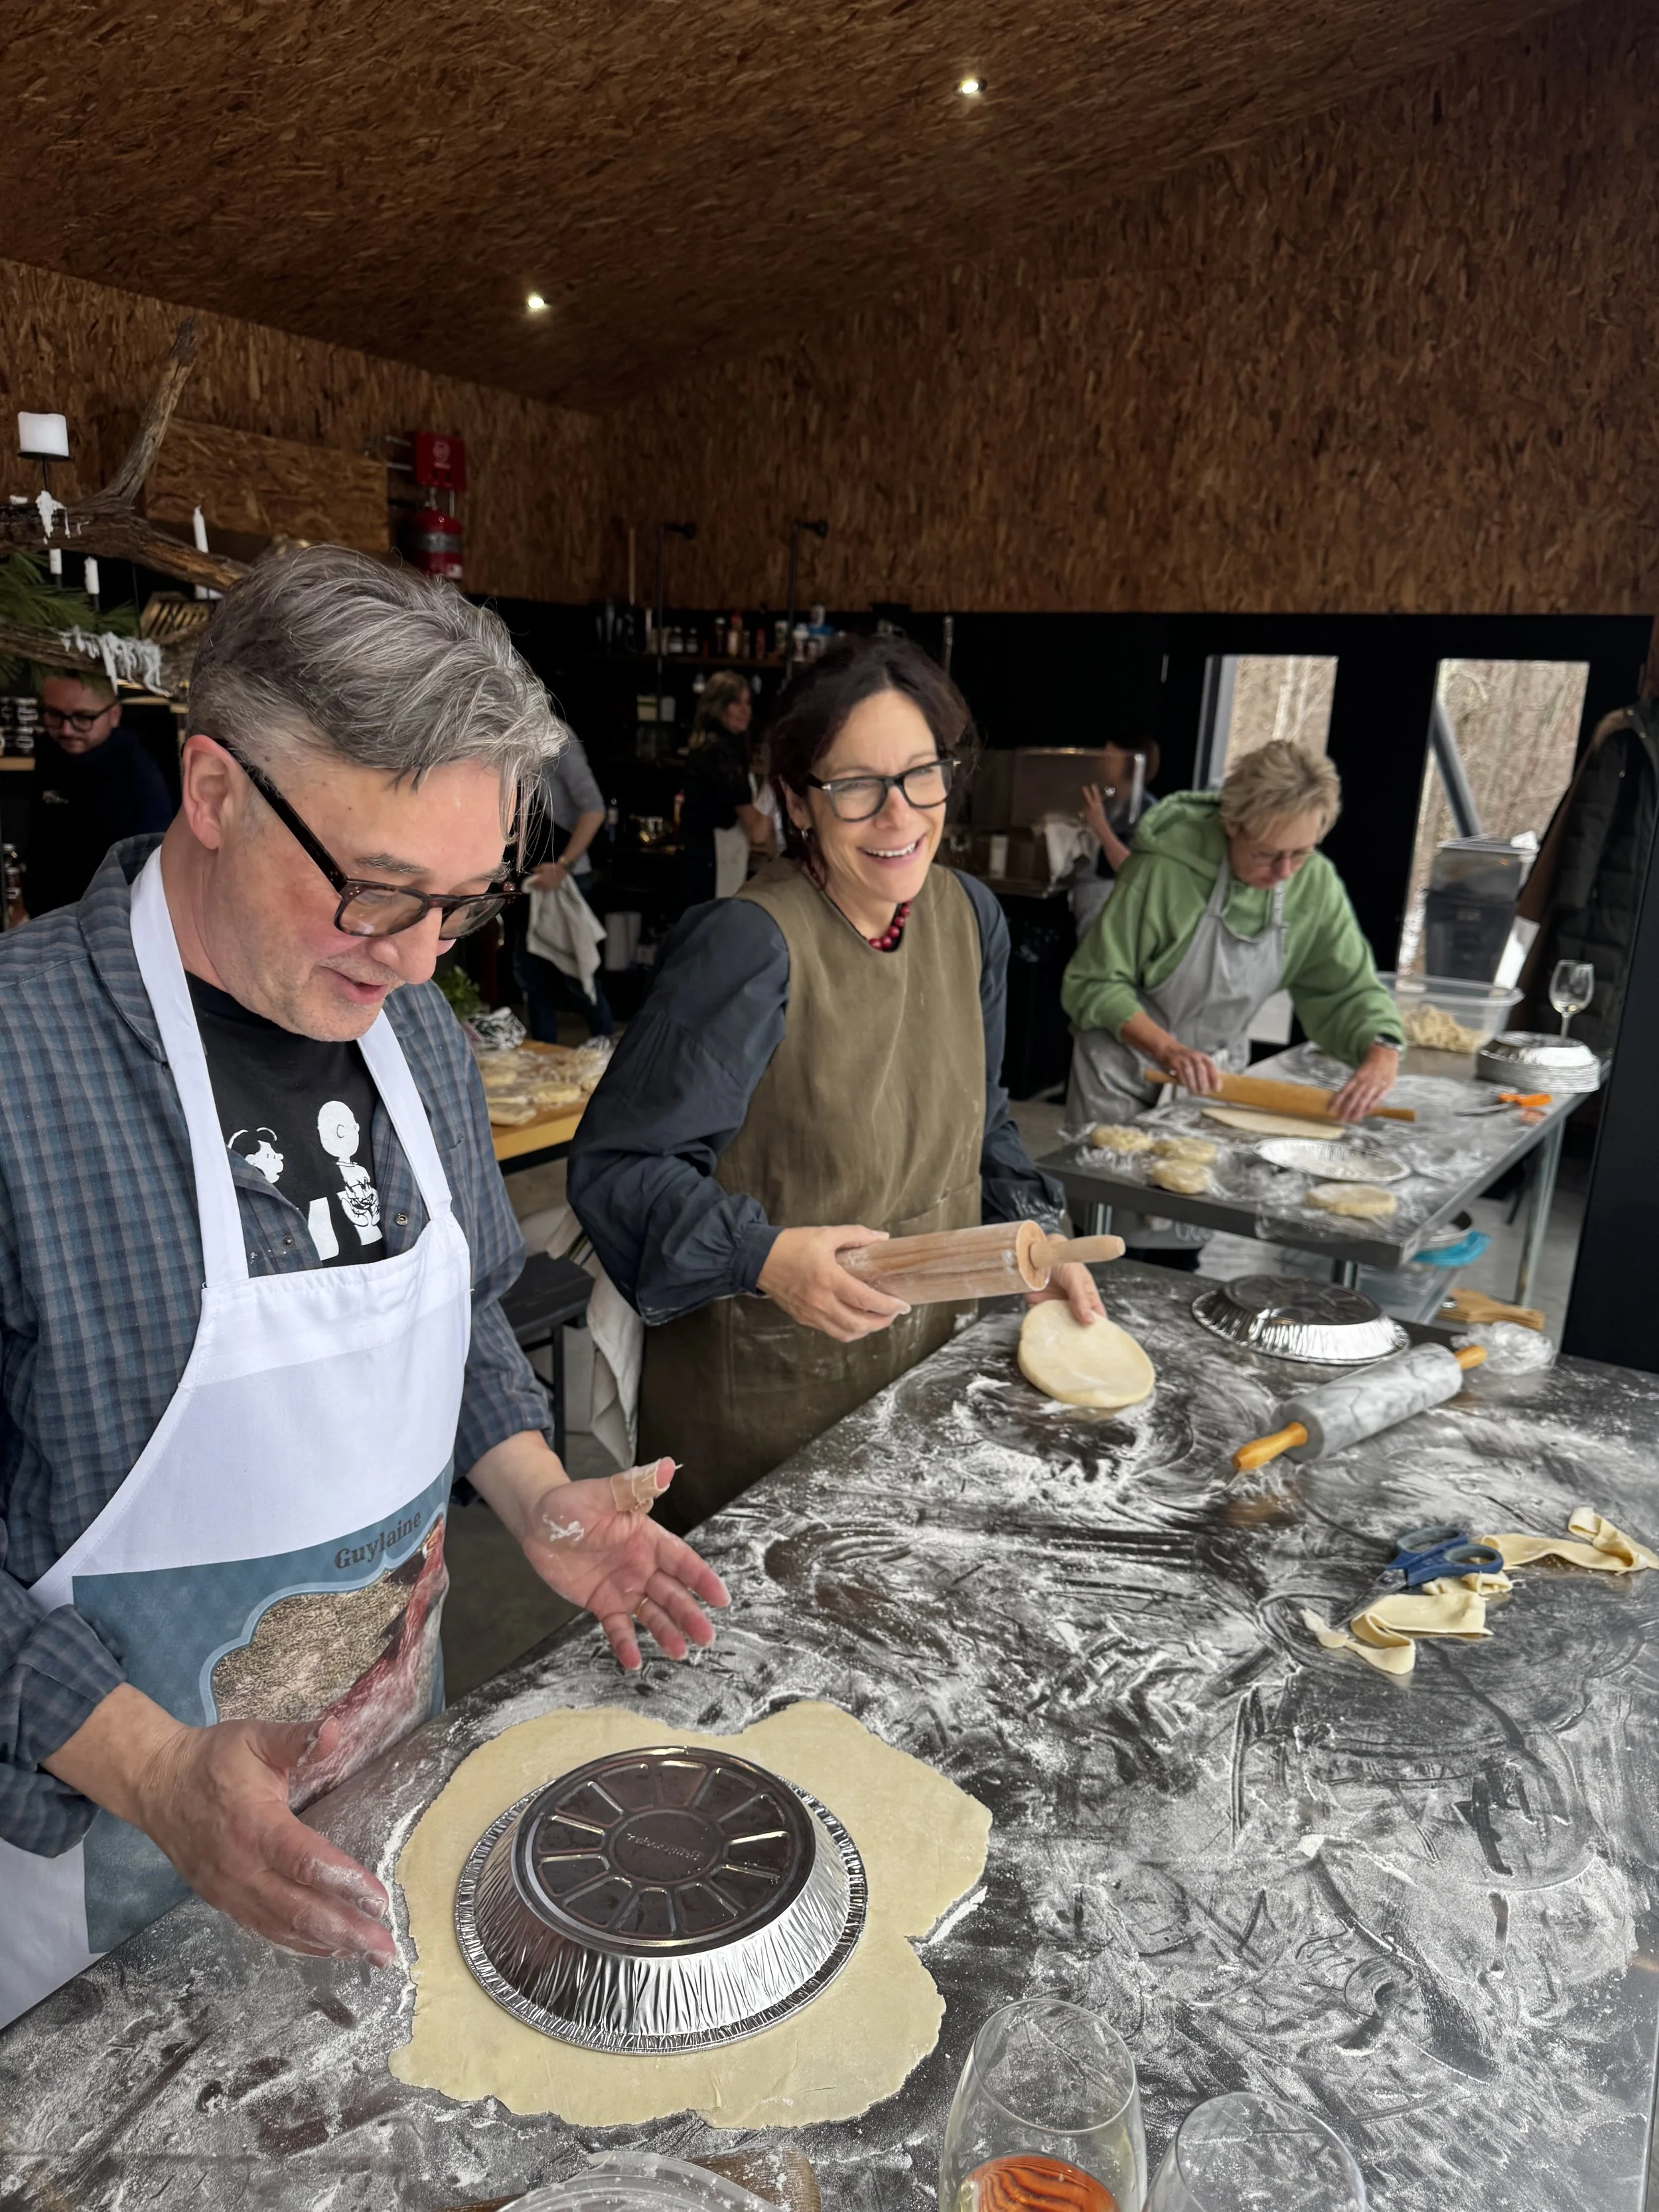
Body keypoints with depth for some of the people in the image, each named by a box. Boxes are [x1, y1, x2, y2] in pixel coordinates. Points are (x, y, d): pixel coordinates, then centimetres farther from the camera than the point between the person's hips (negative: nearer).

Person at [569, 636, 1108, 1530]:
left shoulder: (968, 915, -2)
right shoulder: (751, 947, -25)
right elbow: (615, 1162, -21)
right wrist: (763, 1257, -33)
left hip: (921, 1353, 6)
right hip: (760, 1380, -6)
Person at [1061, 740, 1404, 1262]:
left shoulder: (1315, 884, -9)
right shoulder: (1166, 866, -24)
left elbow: (1348, 989, -1)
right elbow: (1094, 983, -18)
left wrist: (1382, 1052, -22)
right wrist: (1167, 1048, -30)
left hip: (1216, 1070, 4)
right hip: (1129, 1065, -4)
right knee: (1113, 1223, 1)